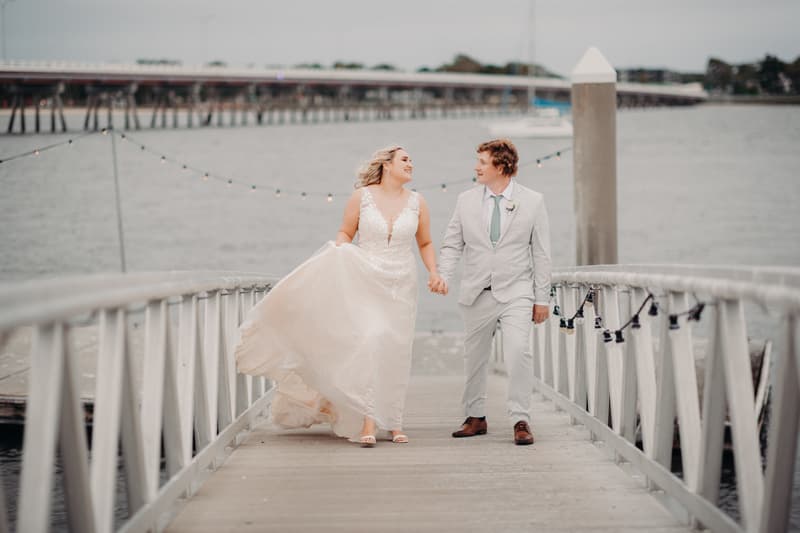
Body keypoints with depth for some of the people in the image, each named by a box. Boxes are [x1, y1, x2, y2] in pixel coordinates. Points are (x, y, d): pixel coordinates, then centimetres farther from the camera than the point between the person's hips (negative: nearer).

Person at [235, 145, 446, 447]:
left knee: (397, 353, 4)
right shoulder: (362, 196, -1)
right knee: (370, 341, -18)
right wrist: (341, 252, -14)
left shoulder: (416, 202, 5)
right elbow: (345, 232, 7)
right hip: (365, 283, -3)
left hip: (401, 286, 3)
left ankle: (393, 422, 16)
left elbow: (425, 243, 15)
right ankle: (367, 423, -20)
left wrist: (433, 273, 1)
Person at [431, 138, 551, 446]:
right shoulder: (466, 201, 6)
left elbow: (541, 253, 2)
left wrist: (542, 298, 0)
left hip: (515, 293, -3)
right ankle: (475, 417, 25)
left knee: (518, 351, -19)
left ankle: (520, 421, -12)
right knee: (474, 357, 10)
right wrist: (443, 276, -11)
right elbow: (452, 244, 8)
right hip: (476, 294, 3)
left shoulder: (532, 201, 0)